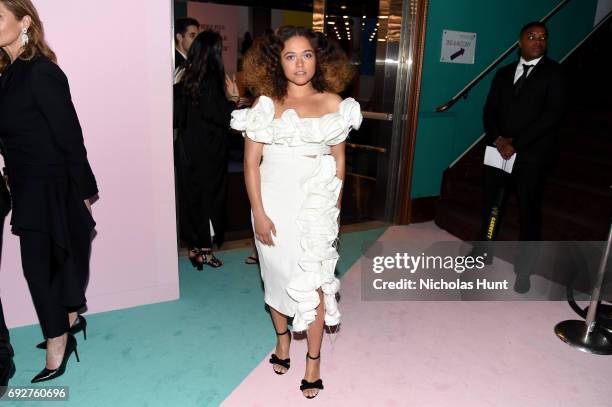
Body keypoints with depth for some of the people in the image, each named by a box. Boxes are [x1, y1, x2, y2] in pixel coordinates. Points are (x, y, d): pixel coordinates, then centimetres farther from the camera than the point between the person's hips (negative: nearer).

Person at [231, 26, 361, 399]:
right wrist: (259, 213, -10)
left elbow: (339, 161, 5)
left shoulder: (333, 104, -1)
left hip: (315, 205, 0)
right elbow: (251, 163, -6)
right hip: (273, 203, 1)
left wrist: (335, 208, 5)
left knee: (313, 283, 3)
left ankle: (314, 358, 23)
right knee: (277, 276, 15)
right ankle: (282, 337, 40)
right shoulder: (266, 104, -5)